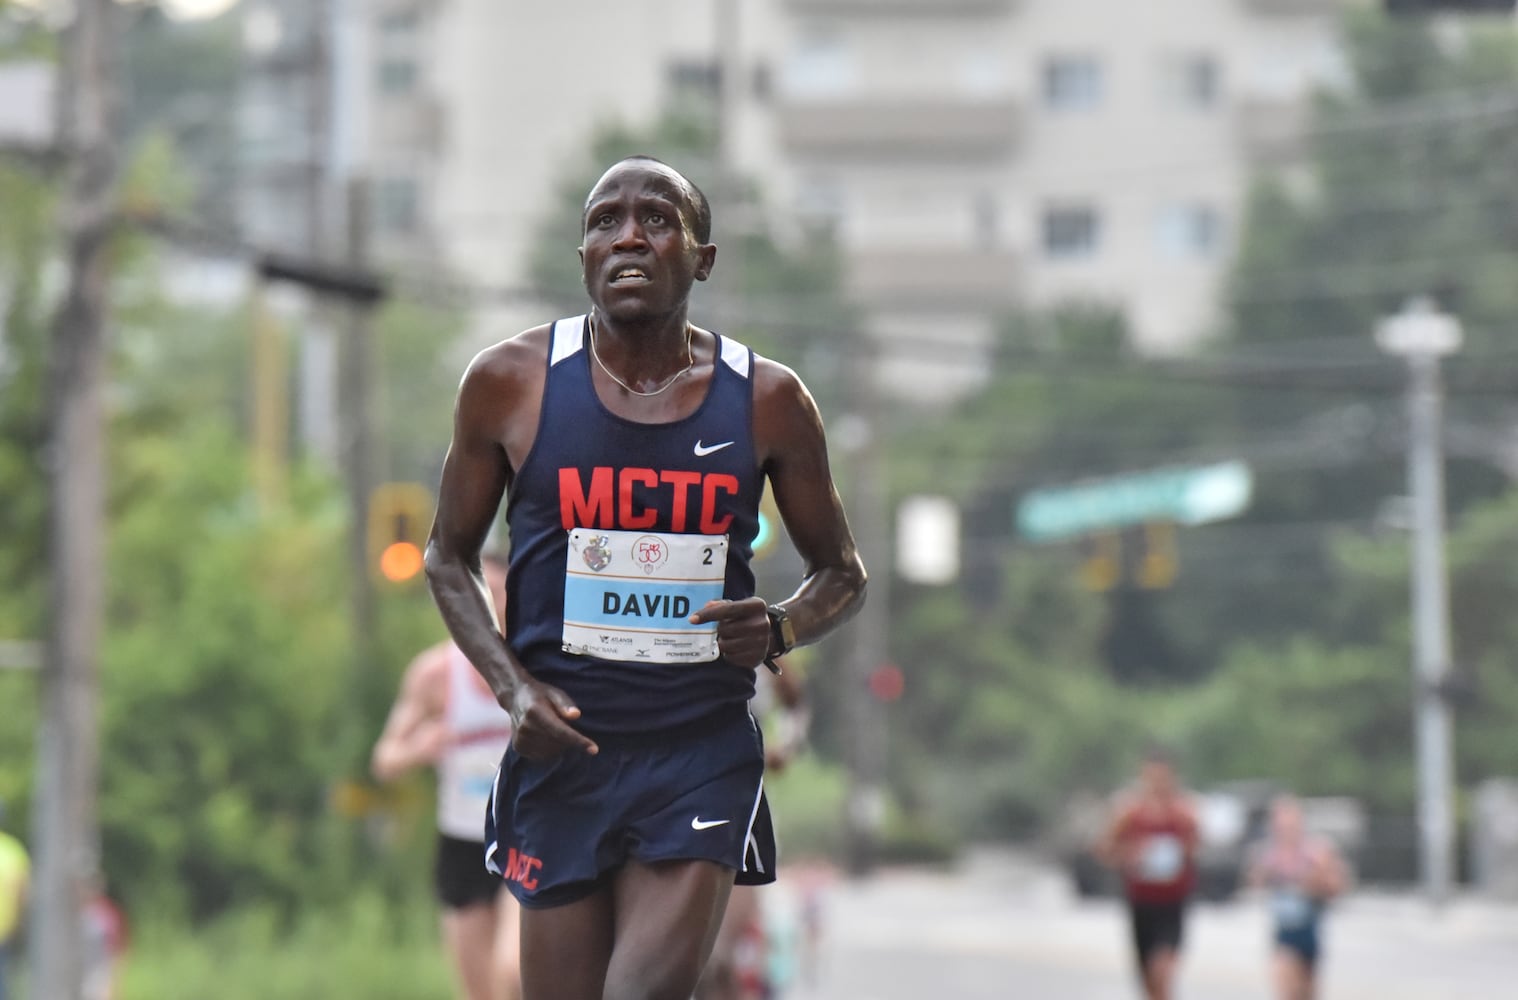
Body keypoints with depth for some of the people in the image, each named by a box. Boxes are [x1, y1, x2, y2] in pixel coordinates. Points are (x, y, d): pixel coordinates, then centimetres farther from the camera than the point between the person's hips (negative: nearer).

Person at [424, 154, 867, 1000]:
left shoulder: (767, 399, 0)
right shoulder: (510, 383, -1)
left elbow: (841, 572, 12)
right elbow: (451, 556, 10)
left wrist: (782, 630, -11)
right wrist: (513, 688, -6)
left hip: (704, 756, -1)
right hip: (564, 746, 1)